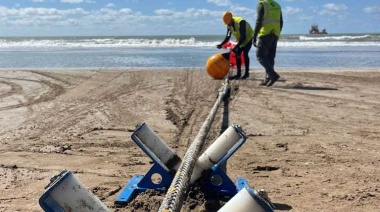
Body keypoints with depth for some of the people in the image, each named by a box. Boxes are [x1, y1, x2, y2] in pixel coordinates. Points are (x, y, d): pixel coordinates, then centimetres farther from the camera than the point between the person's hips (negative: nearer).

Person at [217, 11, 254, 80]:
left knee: (245, 53, -20)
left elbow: (243, 37, -38)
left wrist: (235, 47, -44)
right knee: (237, 54, -2)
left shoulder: (241, 22, -35)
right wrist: (221, 44, -19)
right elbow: (228, 36, -4)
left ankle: (247, 73, -12)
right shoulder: (229, 25, -11)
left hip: (248, 38, -7)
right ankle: (238, 74, 1)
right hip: (241, 39, 7)